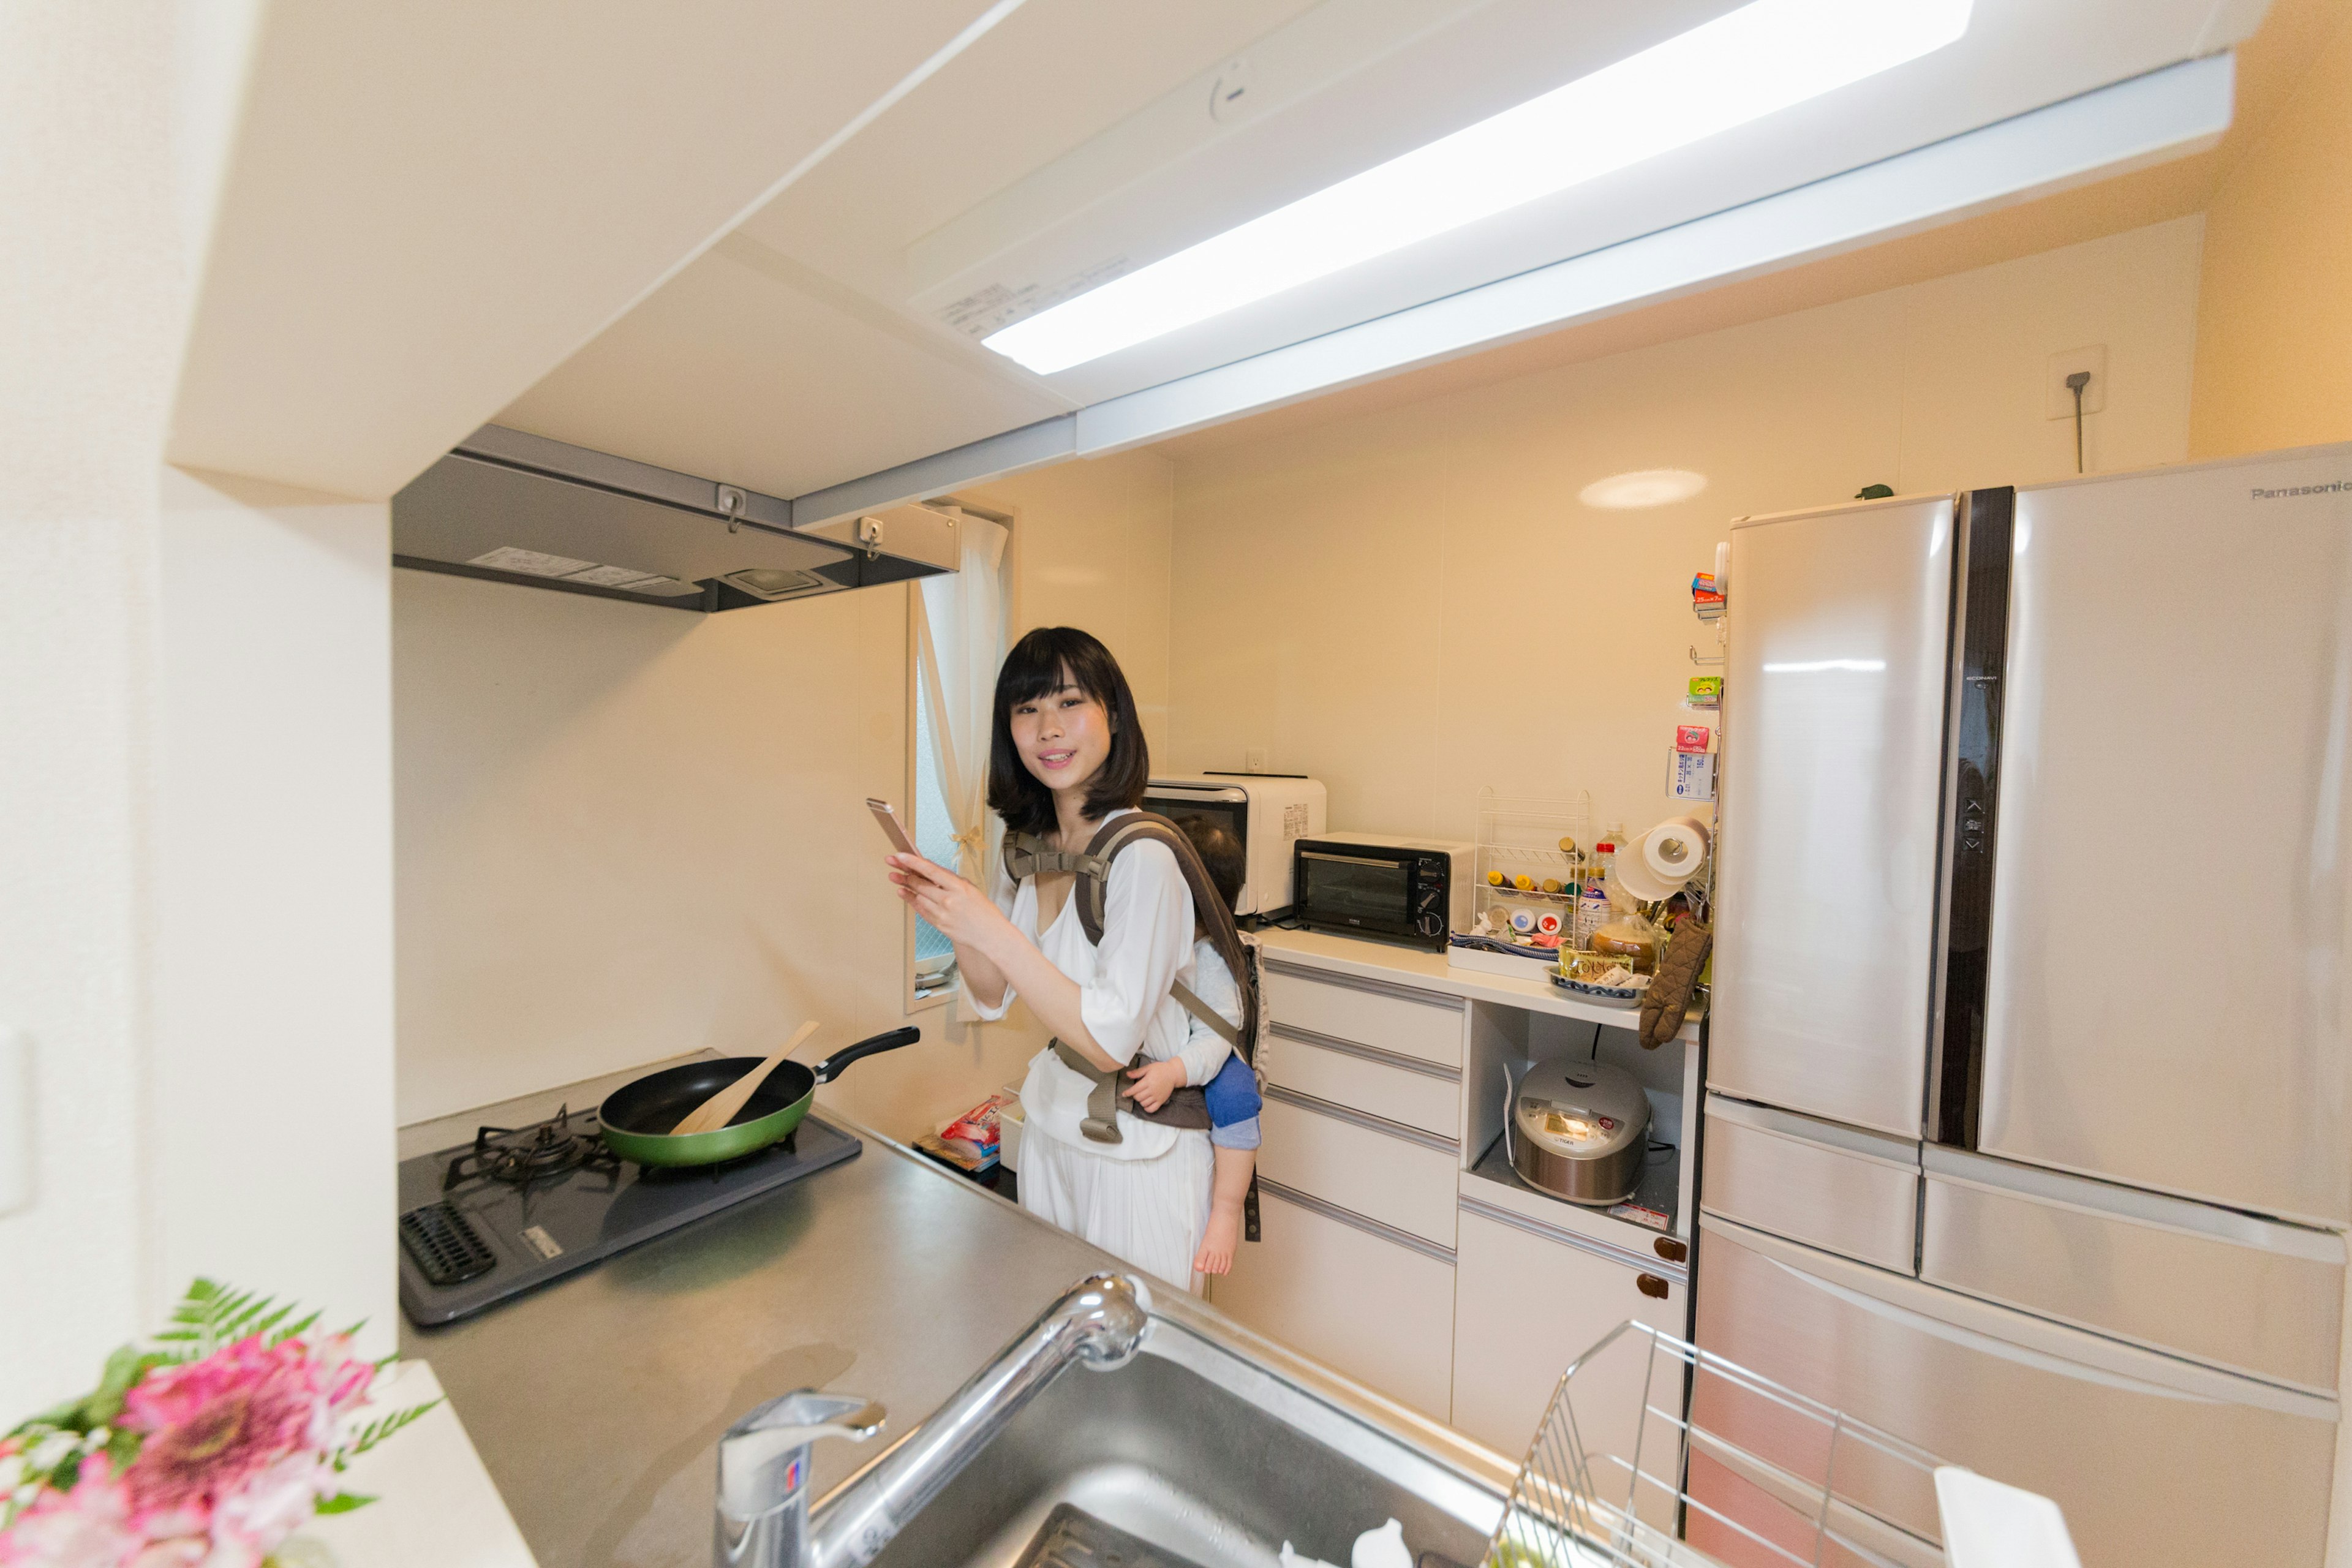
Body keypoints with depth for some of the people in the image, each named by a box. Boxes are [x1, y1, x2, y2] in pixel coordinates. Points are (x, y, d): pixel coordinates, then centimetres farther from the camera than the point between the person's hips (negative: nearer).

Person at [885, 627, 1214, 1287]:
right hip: (1048, 1131, 7)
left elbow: (1109, 1041, -27)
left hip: (1138, 1151, -6)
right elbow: (993, 997, 5)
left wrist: (993, 931, -31)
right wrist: (953, 919, -13)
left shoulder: (1142, 857, -26)